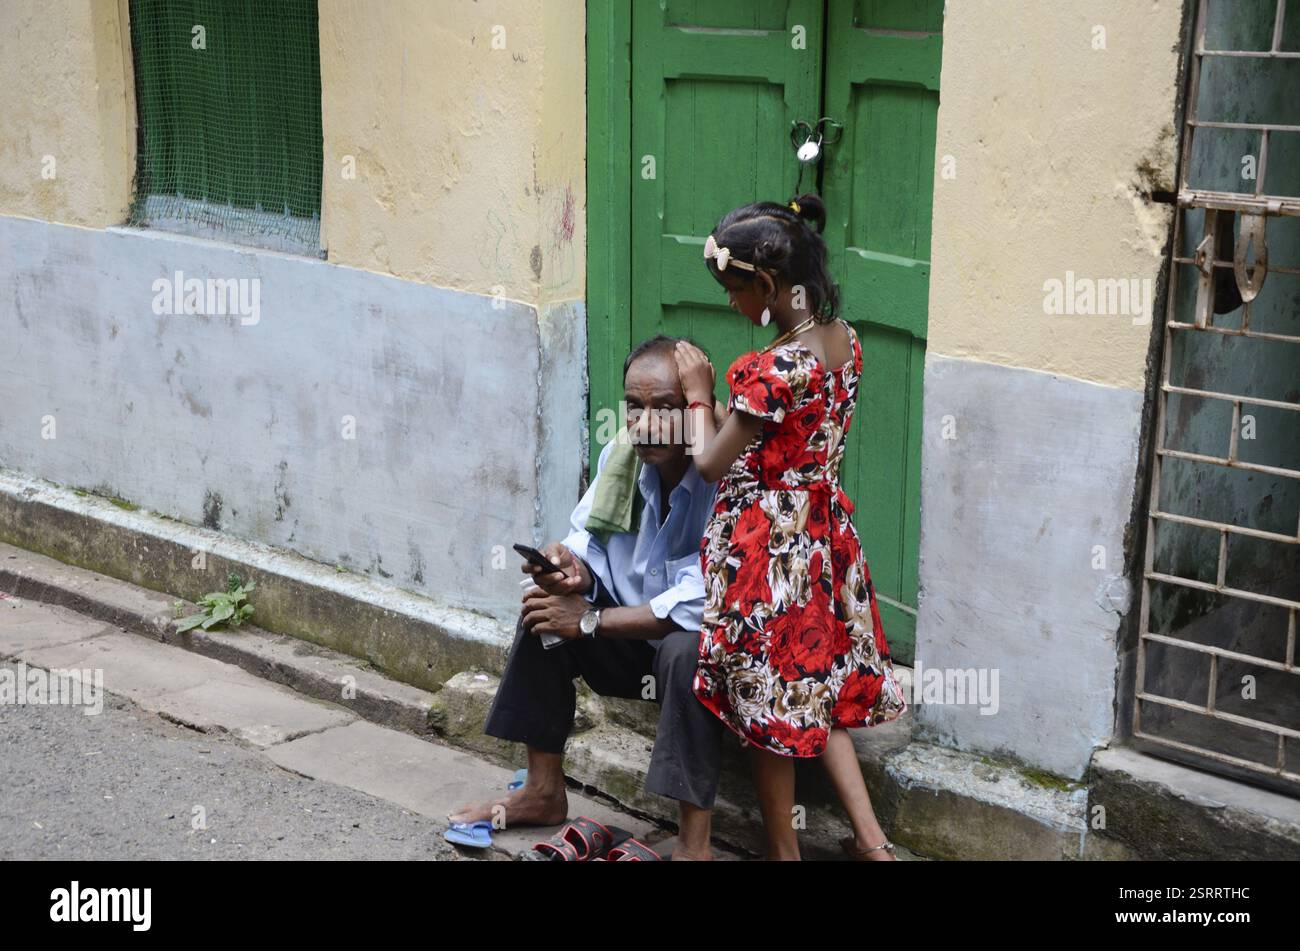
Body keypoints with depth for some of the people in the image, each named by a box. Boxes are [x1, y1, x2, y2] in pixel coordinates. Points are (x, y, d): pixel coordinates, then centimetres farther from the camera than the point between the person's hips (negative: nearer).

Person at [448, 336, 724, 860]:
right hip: (639, 639, 7)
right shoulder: (620, 457, -5)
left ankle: (694, 845, -28)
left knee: (688, 650, -37)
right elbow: (589, 538, 6)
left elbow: (703, 604, -32)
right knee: (546, 607, -7)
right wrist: (570, 568, -21)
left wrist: (591, 620, -24)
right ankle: (544, 791, 7)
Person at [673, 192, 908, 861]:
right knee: (820, 690, 20)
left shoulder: (778, 367, -26)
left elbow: (711, 463, -15)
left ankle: (785, 851, 25)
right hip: (821, 533, 8)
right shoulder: (843, 339, 0)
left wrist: (698, 395, -1)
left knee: (768, 706, 9)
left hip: (764, 545, -8)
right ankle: (872, 842, 20)